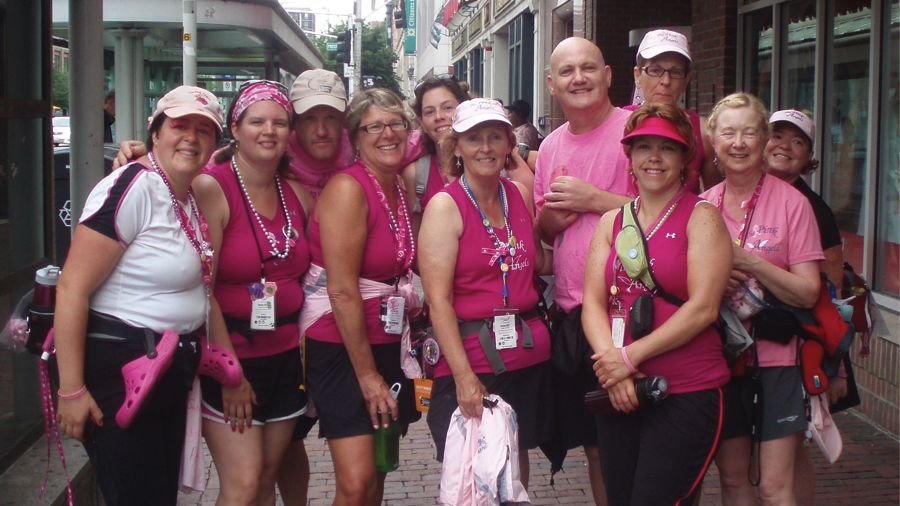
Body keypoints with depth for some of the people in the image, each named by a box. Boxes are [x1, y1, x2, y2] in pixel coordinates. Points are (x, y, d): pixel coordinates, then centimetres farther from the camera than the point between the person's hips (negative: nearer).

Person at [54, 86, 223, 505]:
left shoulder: (192, 198, 9)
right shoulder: (133, 188, -18)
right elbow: (72, 288, -21)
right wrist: (71, 390, -21)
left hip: (170, 370, 9)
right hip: (119, 371, -9)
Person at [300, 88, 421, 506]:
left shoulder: (401, 189, 8)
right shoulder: (348, 189, -15)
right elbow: (342, 291, -18)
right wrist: (367, 374, -15)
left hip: (387, 344, 8)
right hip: (342, 348, -7)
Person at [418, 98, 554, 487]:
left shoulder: (521, 195, 7)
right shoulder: (445, 206, -9)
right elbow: (439, 300, -16)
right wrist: (464, 377, -22)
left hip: (529, 354, 5)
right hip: (472, 360, -5)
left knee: (517, 465, 15)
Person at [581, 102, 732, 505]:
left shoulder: (701, 216, -1)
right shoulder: (612, 222, 13)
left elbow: (703, 308, -11)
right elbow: (593, 303, 7)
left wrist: (630, 357, -14)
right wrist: (611, 360, -11)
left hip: (686, 393, -5)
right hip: (620, 395, 5)